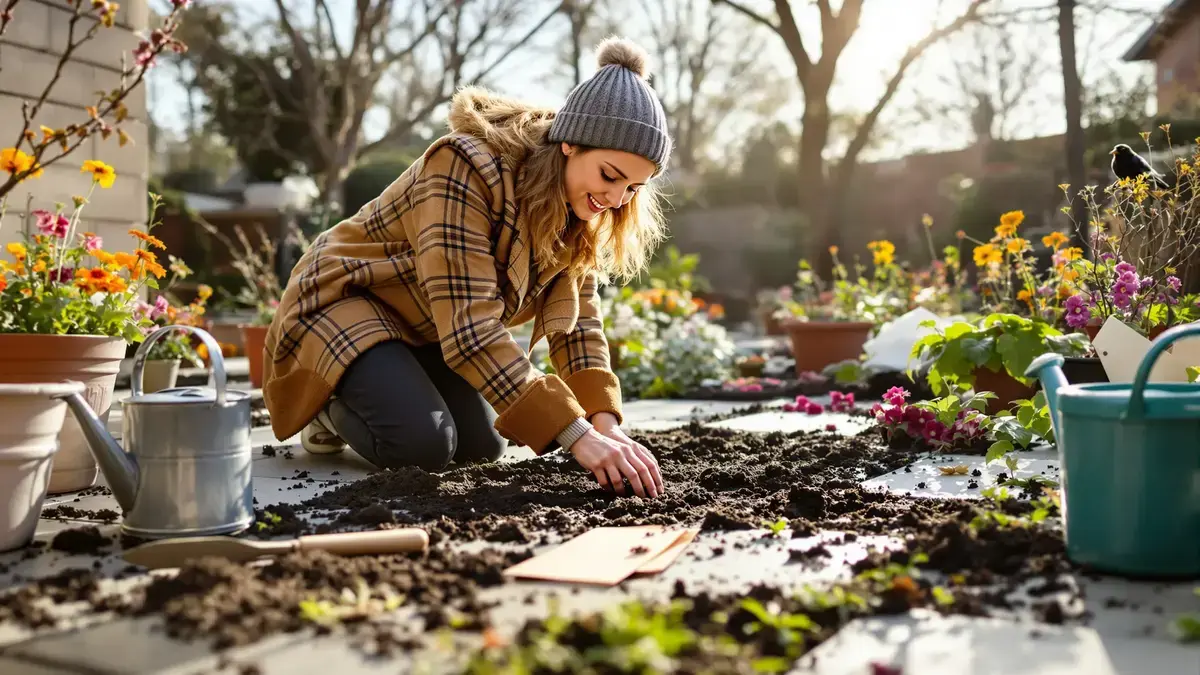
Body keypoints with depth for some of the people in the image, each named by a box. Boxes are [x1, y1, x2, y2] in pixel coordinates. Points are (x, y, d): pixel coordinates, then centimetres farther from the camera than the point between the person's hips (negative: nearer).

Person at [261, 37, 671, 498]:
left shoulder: (575, 206, -9)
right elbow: (469, 328, -39)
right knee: (425, 444, -26)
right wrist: (577, 434, -43)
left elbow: (577, 317, -10)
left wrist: (605, 421, -26)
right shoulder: (469, 168, -33)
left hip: (427, 329, 8)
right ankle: (333, 407, 5)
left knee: (484, 446, -1)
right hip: (347, 300, -7)